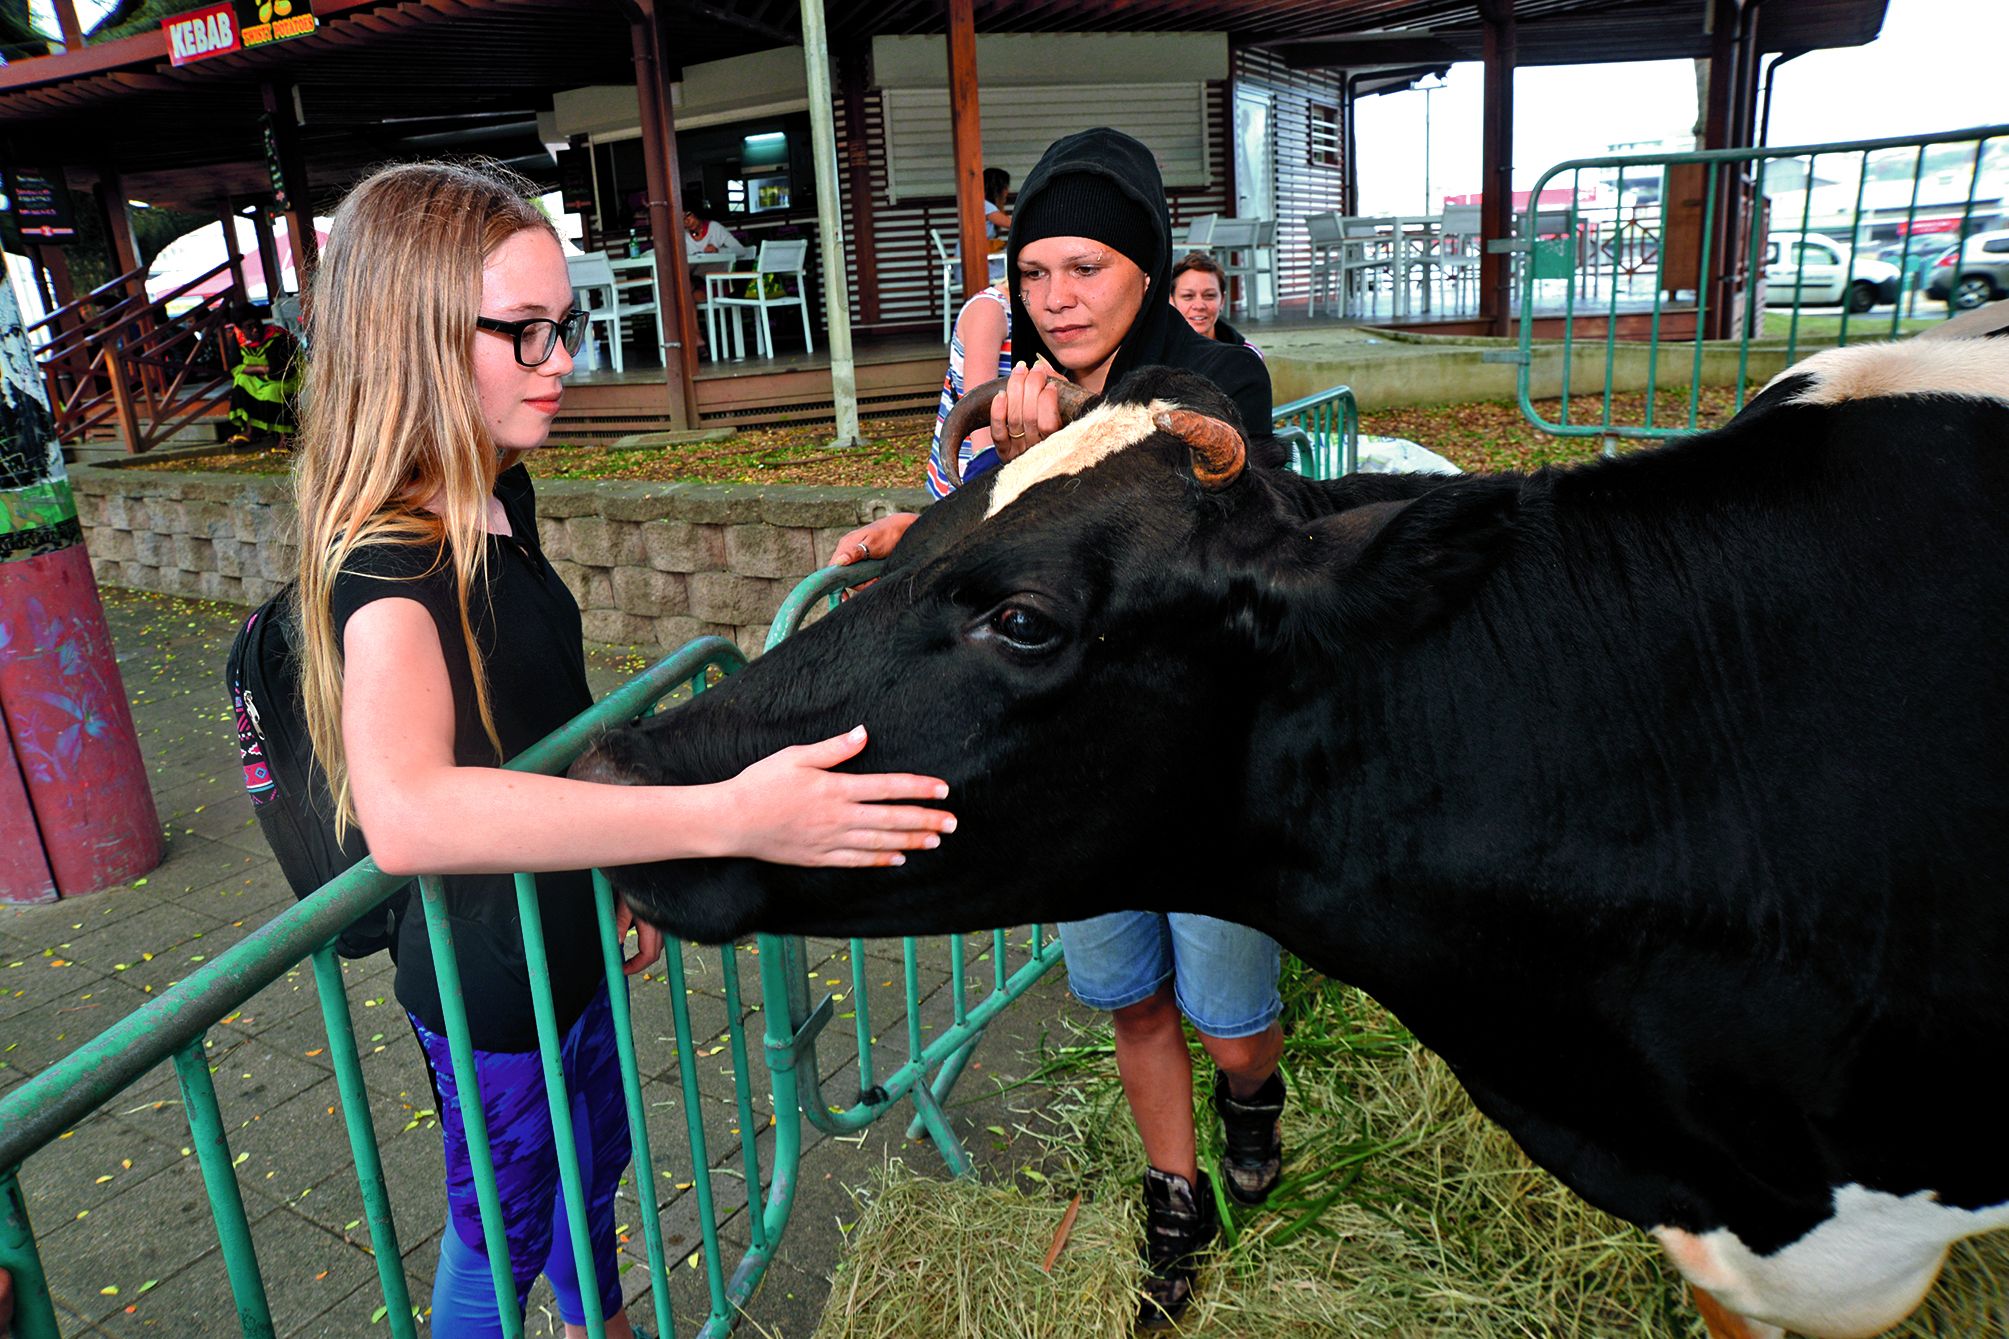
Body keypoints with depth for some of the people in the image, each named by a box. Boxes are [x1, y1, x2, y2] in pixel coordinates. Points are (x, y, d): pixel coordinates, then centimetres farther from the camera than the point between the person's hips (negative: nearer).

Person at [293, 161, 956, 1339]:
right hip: (488, 984, -8)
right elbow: (406, 813, -51)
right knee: (501, 1238, 17)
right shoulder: (385, 563, -31)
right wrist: (724, 818, -56)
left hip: (568, 935, 9)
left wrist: (620, 876, 17)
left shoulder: (500, 498, -3)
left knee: (596, 1160, 31)